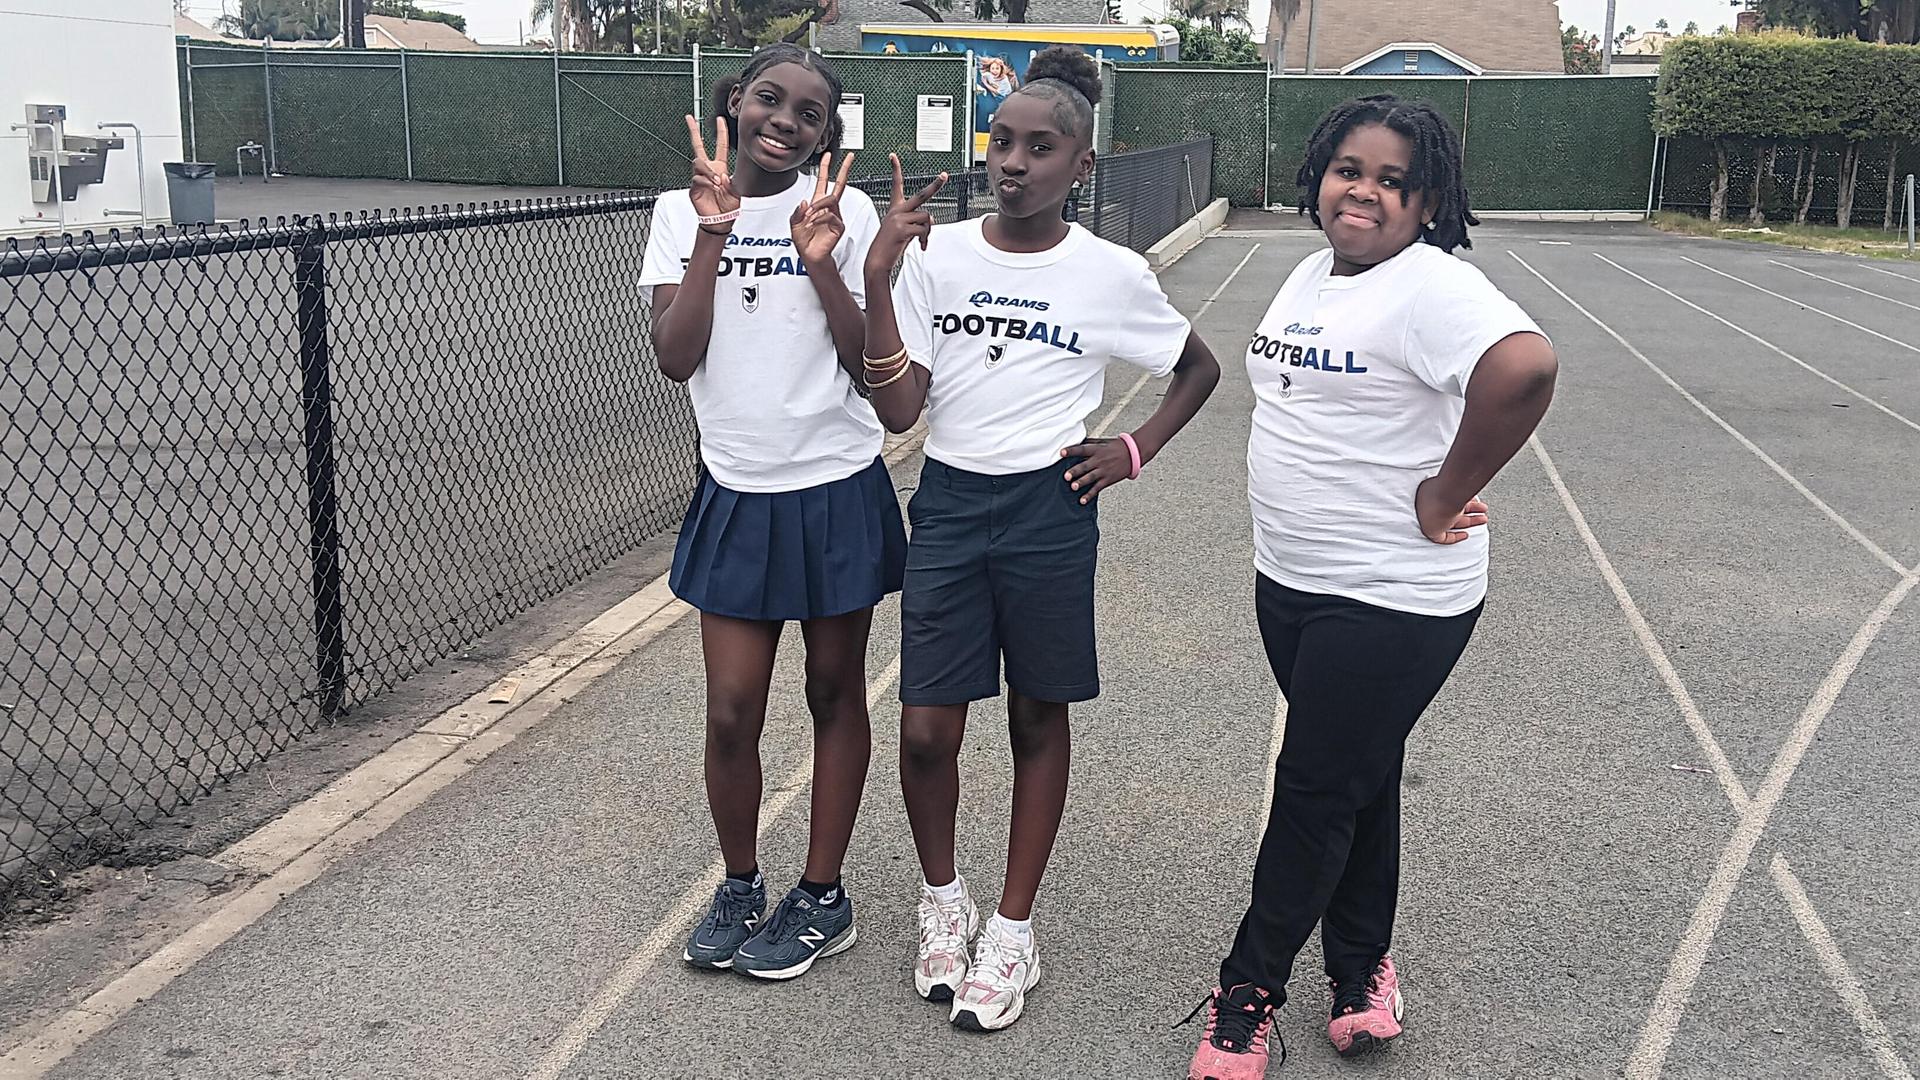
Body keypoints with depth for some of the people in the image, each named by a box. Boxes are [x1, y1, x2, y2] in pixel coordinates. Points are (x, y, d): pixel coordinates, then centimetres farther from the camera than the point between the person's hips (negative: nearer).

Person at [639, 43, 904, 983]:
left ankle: (823, 897, 27)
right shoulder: (683, 210, 0)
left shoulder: (844, 213, -5)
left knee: (835, 691, 11)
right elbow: (676, 358, -10)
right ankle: (739, 887, 28)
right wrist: (713, 235, -16)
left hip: (837, 492, -1)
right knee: (731, 711, 4)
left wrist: (821, 263, -19)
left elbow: (871, 364, -7)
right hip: (737, 494, 1)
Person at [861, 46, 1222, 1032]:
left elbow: (1201, 369, 12)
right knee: (926, 730, 1)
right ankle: (942, 900, 28)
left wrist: (1134, 450, 1)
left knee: (1038, 720, 11)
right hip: (947, 505, 1)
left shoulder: (1112, 274, -4)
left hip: (1047, 510, -1)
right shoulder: (935, 254, -1)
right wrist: (878, 277, -14)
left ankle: (1012, 931, 26)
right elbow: (897, 410, -7)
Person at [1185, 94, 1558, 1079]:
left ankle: (1249, 992, 18)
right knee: (1358, 779, 19)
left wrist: (1445, 495, -26)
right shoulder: (1313, 273, 10)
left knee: (1315, 792, 2)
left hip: (1393, 600, -8)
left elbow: (1525, 365, -37)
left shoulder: (1431, 289, -19)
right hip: (1291, 581, 8)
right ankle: (1361, 972, 34)